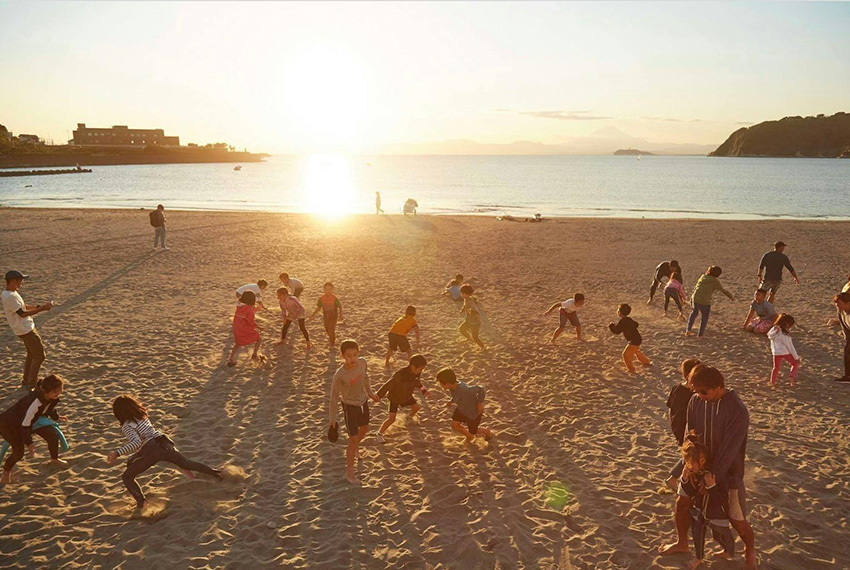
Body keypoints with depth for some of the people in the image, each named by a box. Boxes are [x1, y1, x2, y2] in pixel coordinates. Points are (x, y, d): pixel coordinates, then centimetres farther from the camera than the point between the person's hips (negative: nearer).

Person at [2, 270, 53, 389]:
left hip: (28, 327, 10)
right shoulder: (10, 297, -26)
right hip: (25, 330, -10)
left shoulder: (11, 293, 5)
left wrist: (38, 307, 3)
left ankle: (26, 381, 33)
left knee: (32, 354, 22)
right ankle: (31, 383, 9)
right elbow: (22, 313, -24)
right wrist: (41, 309, -22)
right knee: (39, 356, -1)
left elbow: (22, 306, 15)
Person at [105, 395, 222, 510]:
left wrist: (117, 453, -29)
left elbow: (136, 442, -23)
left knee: (127, 476, 8)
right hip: (165, 444, 7)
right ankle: (214, 473, 29)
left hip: (151, 451, -7)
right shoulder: (142, 416, 15)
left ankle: (141, 502, -6)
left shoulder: (127, 426, -7)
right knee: (187, 463, 25)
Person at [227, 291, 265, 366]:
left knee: (238, 344, 26)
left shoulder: (239, 306, 3)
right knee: (259, 339, 14)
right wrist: (259, 327, -5)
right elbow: (251, 322, -19)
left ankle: (230, 360, 21)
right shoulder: (249, 308, -19)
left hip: (236, 330, 7)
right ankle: (255, 354, 23)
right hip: (246, 330, -7)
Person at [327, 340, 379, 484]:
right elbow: (334, 397, -20)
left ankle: (354, 448, 59)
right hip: (350, 407, -6)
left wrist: (370, 393, 20)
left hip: (363, 401, 6)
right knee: (353, 440, 0)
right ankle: (349, 473, 18)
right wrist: (332, 419, -12)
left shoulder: (362, 362, -18)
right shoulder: (340, 375, -32)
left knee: (364, 429, 27)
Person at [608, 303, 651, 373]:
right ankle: (646, 362, 48)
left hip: (634, 341, -9)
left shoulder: (621, 322, -21)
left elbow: (616, 331, -19)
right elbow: (636, 324, 20)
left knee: (626, 354, 3)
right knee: (636, 351, 33)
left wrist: (611, 325, -2)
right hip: (638, 339, 9)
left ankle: (631, 369, 10)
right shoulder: (629, 319, 6)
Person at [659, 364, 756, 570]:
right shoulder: (696, 401, -11)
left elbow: (729, 449, -25)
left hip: (727, 471, -5)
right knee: (682, 503, 13)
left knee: (737, 520, 4)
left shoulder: (738, 411, -27)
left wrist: (713, 476, -23)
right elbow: (690, 432, -4)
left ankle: (750, 550, 36)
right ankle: (682, 543, 39)